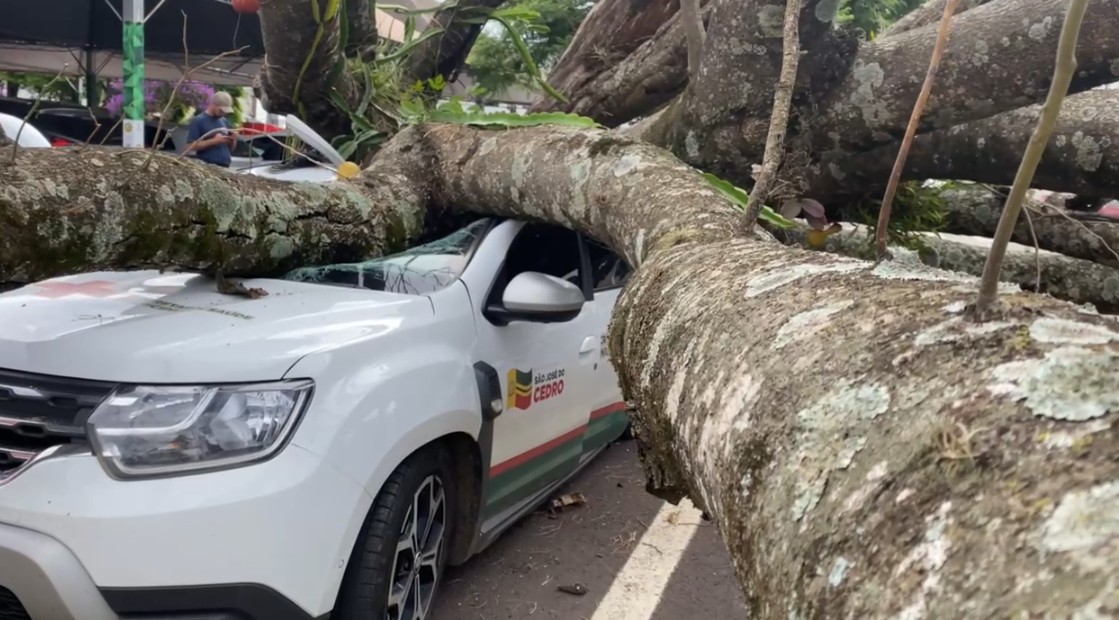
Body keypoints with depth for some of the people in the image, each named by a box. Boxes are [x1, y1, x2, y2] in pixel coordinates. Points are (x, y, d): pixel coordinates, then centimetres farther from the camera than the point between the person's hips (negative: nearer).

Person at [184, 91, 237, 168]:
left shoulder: (224, 121, 16)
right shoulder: (198, 121, -5)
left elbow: (230, 147, 23)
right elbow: (190, 146, -12)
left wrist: (233, 140, -1)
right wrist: (214, 141, -17)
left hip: (224, 167, 7)